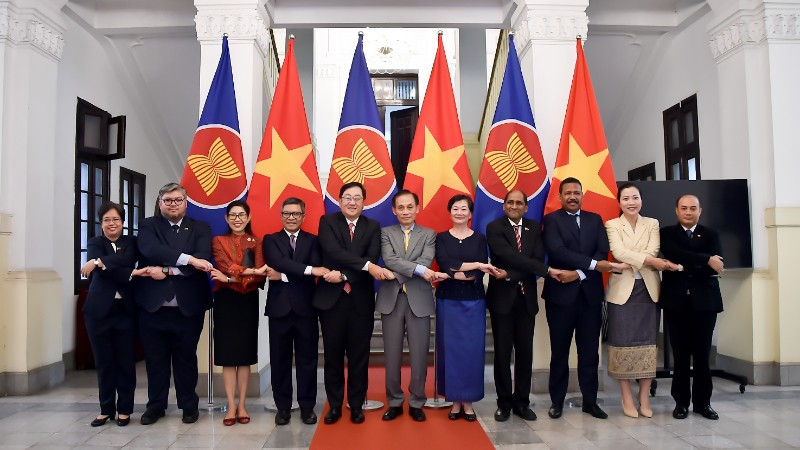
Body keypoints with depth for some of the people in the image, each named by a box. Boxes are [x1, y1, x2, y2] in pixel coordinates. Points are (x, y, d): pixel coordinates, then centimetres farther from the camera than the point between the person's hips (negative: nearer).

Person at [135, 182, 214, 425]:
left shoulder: (200, 228, 5)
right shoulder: (148, 226, 4)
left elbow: (202, 260, -11)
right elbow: (150, 249, -18)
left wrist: (167, 270, -18)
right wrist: (189, 259, -26)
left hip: (188, 307, 0)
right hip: (153, 307, 1)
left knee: (186, 358, 11)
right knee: (155, 359, 12)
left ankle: (189, 405, 26)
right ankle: (156, 405, 28)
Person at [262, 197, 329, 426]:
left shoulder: (313, 241, 8)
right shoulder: (270, 240, 7)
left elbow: (317, 269, -9)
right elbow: (278, 262, -13)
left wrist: (283, 276, -14)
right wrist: (308, 270, -23)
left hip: (305, 308, 0)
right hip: (279, 308, 0)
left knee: (307, 359, 5)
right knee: (280, 360, 6)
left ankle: (307, 406, 16)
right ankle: (283, 407, 18)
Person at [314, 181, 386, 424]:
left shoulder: (372, 227, 7)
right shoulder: (327, 221, 1)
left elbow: (372, 259, -7)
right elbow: (334, 251, -16)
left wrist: (344, 275, -19)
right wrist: (366, 265, -27)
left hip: (361, 299, 1)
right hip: (331, 298, -1)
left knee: (359, 356, 7)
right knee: (333, 355, 7)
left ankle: (356, 405, 20)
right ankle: (335, 405, 20)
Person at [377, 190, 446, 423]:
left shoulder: (429, 234, 9)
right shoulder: (385, 232, 8)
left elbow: (426, 261, -8)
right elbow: (389, 259, -10)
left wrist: (397, 273, -18)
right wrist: (420, 270, -21)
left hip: (419, 299, 0)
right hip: (391, 299, 0)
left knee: (419, 355, 3)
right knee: (392, 355, 6)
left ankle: (416, 403, 18)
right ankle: (394, 402, 20)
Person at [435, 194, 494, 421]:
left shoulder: (480, 239, 5)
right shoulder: (441, 238, 4)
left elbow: (480, 274, -7)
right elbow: (445, 265, -12)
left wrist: (453, 273, -16)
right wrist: (475, 265, -15)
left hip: (473, 302, 0)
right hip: (448, 301, 0)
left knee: (472, 350, 2)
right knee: (450, 349, 3)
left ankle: (468, 401, 14)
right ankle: (455, 401, 14)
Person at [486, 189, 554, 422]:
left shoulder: (535, 228, 7)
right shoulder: (494, 228, -4)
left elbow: (537, 259, -5)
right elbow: (510, 256, -17)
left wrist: (510, 275, -18)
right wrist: (547, 270, -19)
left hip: (526, 297, 3)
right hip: (502, 297, -3)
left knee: (525, 352, 8)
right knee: (502, 353, 3)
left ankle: (522, 402, 20)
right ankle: (504, 403, 15)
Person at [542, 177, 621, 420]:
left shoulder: (595, 219, 12)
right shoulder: (551, 219, 0)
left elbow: (603, 252, 0)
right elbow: (557, 251, -15)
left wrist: (579, 273, -13)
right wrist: (593, 264, -19)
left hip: (590, 293, 3)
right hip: (561, 293, -3)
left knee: (589, 351, 8)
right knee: (559, 351, 5)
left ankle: (590, 401, 18)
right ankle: (557, 401, 15)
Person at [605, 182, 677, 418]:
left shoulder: (652, 224, 11)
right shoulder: (612, 225, 3)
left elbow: (651, 251, -5)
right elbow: (620, 252, -13)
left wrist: (630, 263, -17)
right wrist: (655, 262, -19)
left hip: (648, 289, 2)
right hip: (622, 289, -2)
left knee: (647, 341, 3)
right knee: (623, 341, -1)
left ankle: (644, 398, 13)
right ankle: (627, 399, 10)